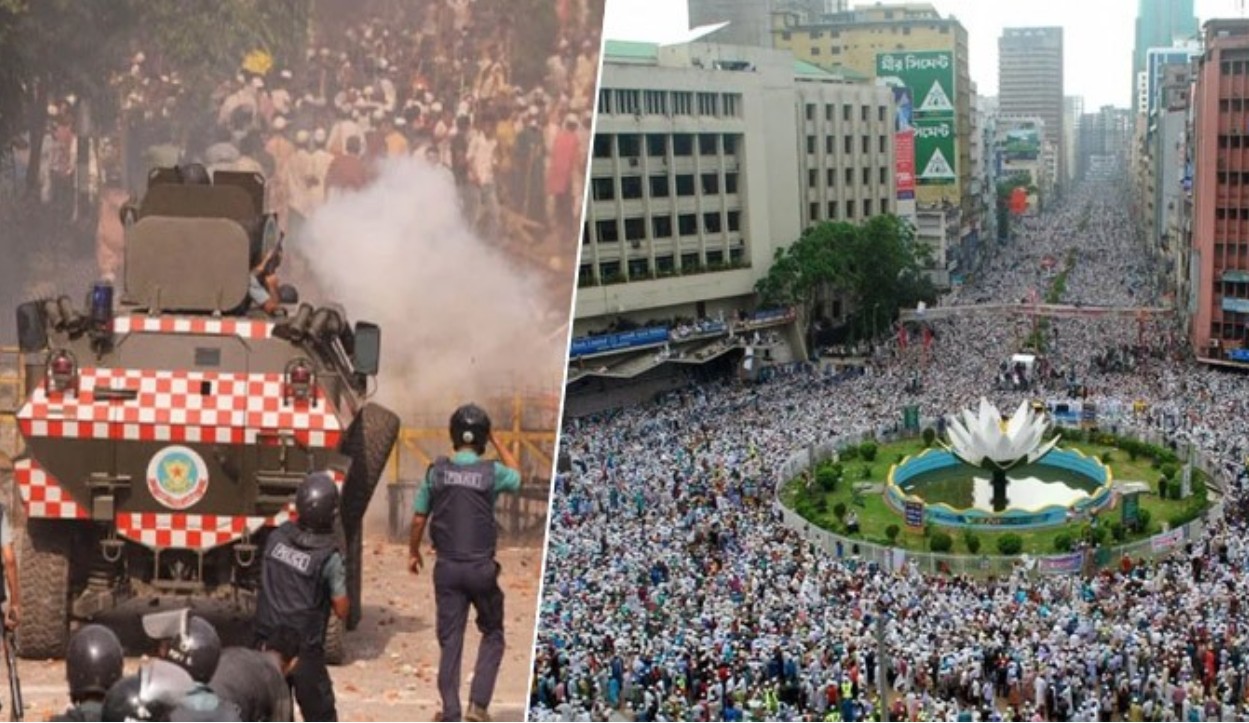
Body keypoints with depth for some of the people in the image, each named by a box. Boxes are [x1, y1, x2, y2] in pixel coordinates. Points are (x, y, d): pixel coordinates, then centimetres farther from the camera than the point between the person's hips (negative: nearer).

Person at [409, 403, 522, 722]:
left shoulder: (437, 471, -2)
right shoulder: (491, 472, -8)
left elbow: (419, 518, 5)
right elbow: (516, 475, 16)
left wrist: (413, 551, 20)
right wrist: (496, 442, 18)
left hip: (447, 568, 2)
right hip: (481, 567, -2)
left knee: (450, 641, 9)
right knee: (492, 635, 16)